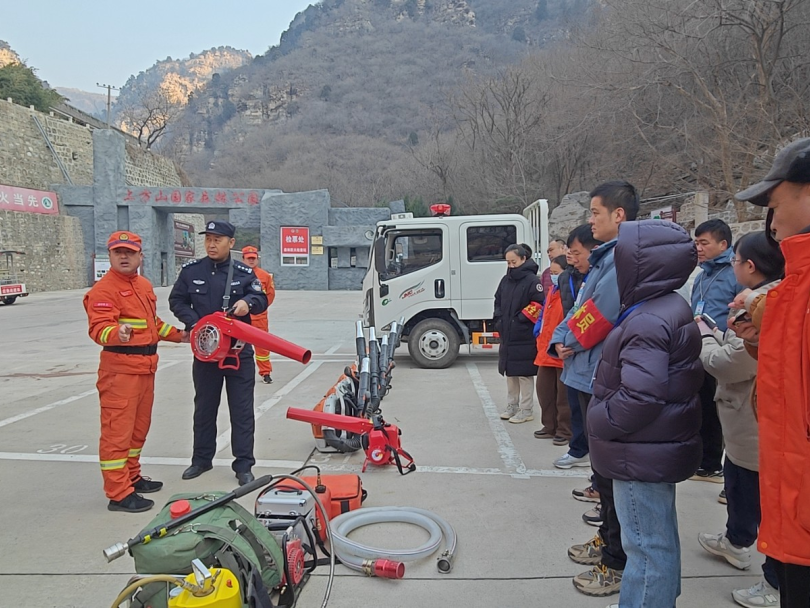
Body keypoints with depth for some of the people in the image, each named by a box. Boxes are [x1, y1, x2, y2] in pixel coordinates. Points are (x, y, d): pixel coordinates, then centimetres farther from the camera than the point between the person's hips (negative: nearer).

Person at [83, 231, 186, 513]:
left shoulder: (144, 285, 15)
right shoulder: (104, 289, -13)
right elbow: (98, 328, -26)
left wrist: (177, 334, 26)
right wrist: (117, 334, -45)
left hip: (146, 367, 9)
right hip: (120, 369, -9)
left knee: (139, 428, 19)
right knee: (117, 431, -4)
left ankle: (132, 477, 34)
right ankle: (118, 493, 3)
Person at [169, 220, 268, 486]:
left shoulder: (245, 273, -2)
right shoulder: (191, 271, 1)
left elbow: (262, 299, -3)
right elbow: (177, 301, 6)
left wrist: (248, 302, -26)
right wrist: (194, 323, -10)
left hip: (239, 351, -1)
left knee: (242, 410, 2)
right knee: (204, 407, 14)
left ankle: (243, 464, 9)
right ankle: (201, 459, 29)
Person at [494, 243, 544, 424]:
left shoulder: (533, 281, -10)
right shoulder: (506, 280, 12)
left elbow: (539, 306, -16)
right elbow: (498, 302, 19)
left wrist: (519, 321, -16)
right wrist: (499, 322, 6)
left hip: (525, 339, -7)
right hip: (506, 336, 7)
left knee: (524, 375, 0)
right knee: (510, 373, 15)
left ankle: (526, 411, 10)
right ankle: (511, 406, 27)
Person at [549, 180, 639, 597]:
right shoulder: (607, 256, 15)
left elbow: (600, 313, -24)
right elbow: (579, 309, 14)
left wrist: (570, 339, -7)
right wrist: (561, 340, -1)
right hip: (593, 377, 10)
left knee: (611, 472, 0)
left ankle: (617, 563, 13)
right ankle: (609, 540, 36)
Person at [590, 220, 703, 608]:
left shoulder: (648, 322, -25)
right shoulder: (667, 310, 8)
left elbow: (640, 398, -30)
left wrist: (597, 422, -16)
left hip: (642, 454, -11)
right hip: (657, 448, 11)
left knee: (647, 544, 3)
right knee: (659, 538, 24)